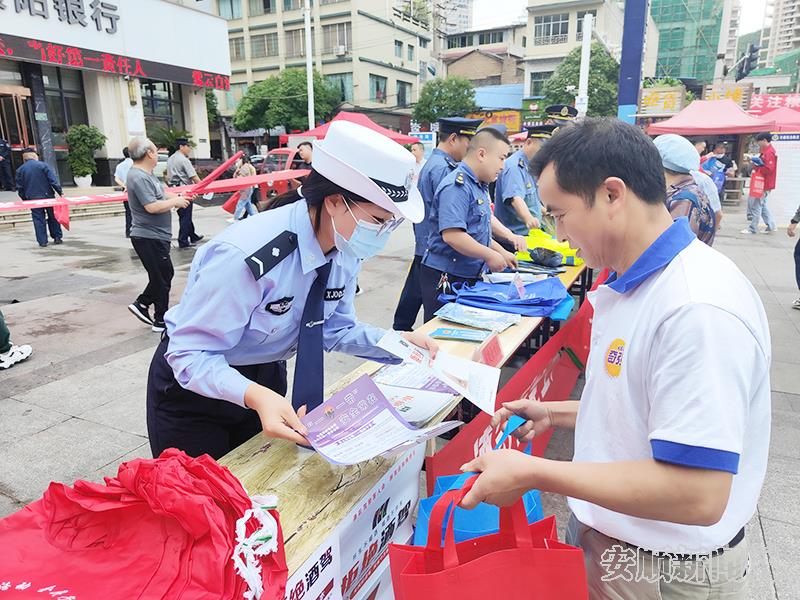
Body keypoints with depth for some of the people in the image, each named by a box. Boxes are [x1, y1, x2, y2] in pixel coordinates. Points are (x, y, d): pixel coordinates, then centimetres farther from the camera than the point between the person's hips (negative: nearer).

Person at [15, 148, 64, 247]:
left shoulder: (20, 170, 4)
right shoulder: (43, 165, -6)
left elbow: (20, 188, 7)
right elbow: (53, 180, -10)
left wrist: (25, 199, 16)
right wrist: (60, 192, -4)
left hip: (32, 199, 2)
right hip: (48, 196, -2)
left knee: (38, 219, 5)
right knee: (53, 217, 12)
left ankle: (42, 241, 4)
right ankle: (57, 237, 14)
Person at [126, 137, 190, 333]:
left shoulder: (146, 175, 12)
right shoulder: (139, 177, -19)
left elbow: (161, 194, 20)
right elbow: (152, 207, -26)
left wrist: (177, 198, 4)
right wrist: (176, 202, -14)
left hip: (155, 236, 10)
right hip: (149, 237, -10)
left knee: (165, 274, 19)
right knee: (162, 277, 1)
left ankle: (141, 304, 26)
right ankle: (160, 321, 14)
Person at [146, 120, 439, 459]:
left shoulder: (347, 251, -14)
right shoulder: (247, 255, -36)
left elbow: (334, 327, -1)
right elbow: (190, 354, -29)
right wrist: (254, 396, -45)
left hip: (266, 377, 6)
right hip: (193, 385, -6)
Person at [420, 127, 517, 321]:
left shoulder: (479, 187, 14)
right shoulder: (456, 186, -18)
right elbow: (451, 235, -28)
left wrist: (502, 252, 18)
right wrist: (489, 255, -19)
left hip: (470, 276, 10)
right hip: (445, 278, -10)